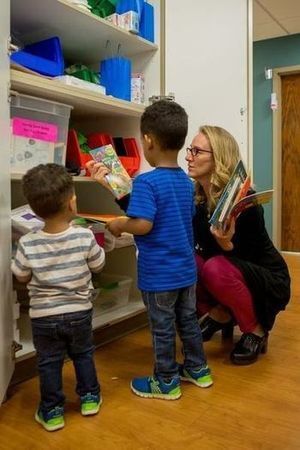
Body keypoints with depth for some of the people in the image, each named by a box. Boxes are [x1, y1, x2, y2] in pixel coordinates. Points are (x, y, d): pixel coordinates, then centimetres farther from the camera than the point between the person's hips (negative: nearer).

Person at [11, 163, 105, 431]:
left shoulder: (28, 244, -19)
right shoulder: (85, 237, -21)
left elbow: (22, 278, -4)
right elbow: (98, 265, -3)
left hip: (44, 317, -1)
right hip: (79, 312, 1)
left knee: (49, 363, 17)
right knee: (83, 355, 23)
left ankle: (52, 412, 29)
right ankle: (89, 398, 38)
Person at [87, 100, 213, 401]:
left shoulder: (146, 182, -20)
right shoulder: (186, 181, 5)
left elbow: (143, 224, -29)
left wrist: (119, 225, -8)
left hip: (159, 273, -7)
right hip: (186, 268, 7)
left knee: (162, 328, 9)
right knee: (188, 320, 21)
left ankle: (166, 382, 25)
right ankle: (197, 369, 37)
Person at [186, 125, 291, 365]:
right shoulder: (194, 197, -7)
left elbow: (241, 261, -21)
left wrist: (226, 243, -44)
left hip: (268, 282, -5)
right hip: (230, 279, 5)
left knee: (217, 268, -33)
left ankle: (256, 331, -7)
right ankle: (220, 314, 6)